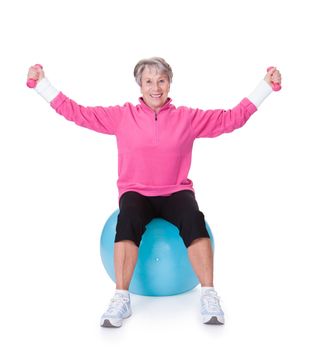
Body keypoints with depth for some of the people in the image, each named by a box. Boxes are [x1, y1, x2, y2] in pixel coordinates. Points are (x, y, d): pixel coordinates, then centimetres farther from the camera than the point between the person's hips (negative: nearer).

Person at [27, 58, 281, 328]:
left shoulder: (188, 118, 8)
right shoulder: (122, 116, 7)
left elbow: (231, 118, 7)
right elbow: (78, 112, 6)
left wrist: (265, 85, 6)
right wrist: (42, 83, 4)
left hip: (176, 192, 1)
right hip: (136, 192, 0)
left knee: (193, 219, -33)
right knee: (128, 220, -35)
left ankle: (209, 297, -23)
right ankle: (121, 300, -27)